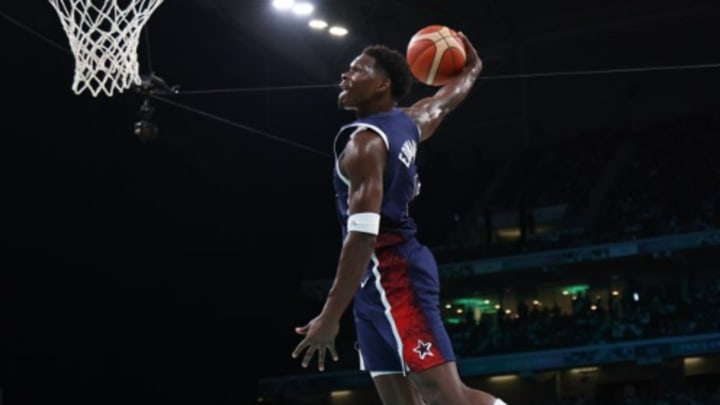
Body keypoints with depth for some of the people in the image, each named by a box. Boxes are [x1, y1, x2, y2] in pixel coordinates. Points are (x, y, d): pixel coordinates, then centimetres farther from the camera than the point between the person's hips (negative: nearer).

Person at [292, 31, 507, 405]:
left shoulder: (365, 142, -14)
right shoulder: (408, 122, 11)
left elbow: (362, 235, -23)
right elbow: (450, 97, 33)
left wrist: (330, 316, -25)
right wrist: (471, 67, 56)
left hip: (391, 276, -10)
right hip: (384, 280, 10)